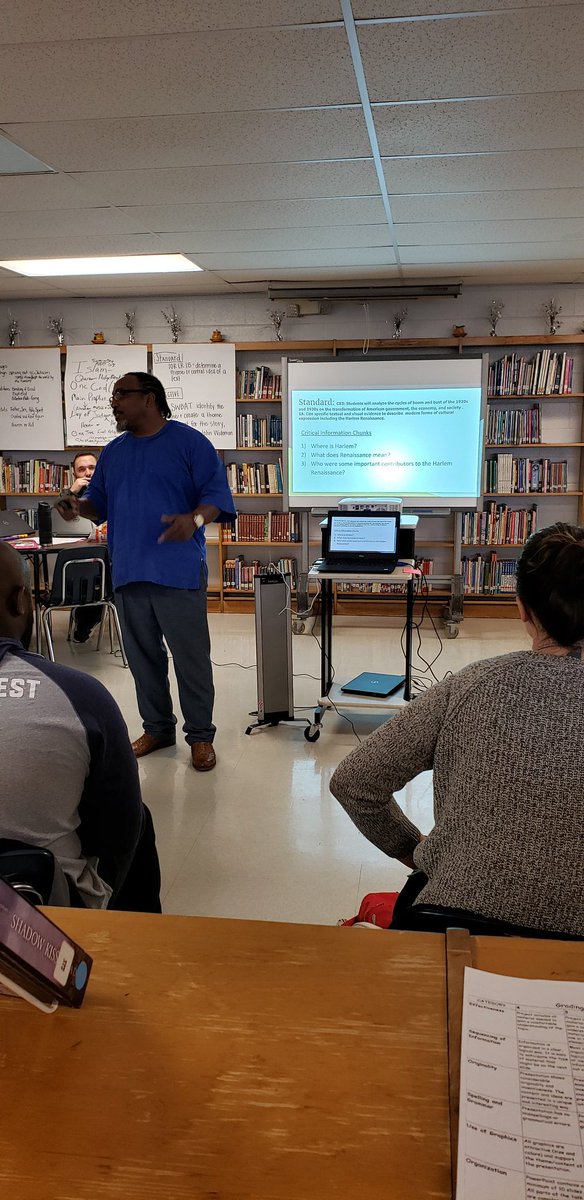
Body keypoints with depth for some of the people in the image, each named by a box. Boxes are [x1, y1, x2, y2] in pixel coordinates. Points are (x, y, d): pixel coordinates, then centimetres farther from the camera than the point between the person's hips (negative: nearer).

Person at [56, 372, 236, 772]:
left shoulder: (189, 442, -2)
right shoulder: (113, 452, 16)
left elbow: (217, 493, -8)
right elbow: (100, 501, 20)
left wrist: (195, 518, -27)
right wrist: (79, 506, -2)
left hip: (178, 572, -6)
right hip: (128, 573, 6)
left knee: (191, 657, -1)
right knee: (143, 657, 13)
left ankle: (201, 735, 12)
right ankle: (157, 727, 28)